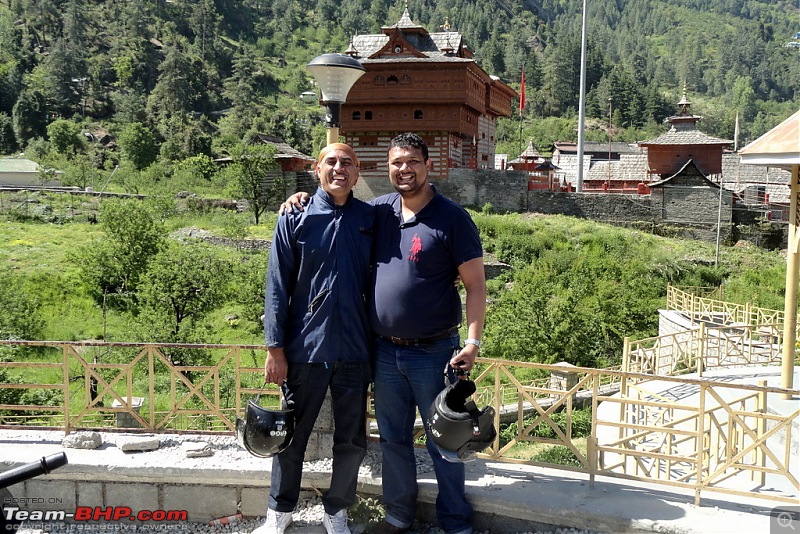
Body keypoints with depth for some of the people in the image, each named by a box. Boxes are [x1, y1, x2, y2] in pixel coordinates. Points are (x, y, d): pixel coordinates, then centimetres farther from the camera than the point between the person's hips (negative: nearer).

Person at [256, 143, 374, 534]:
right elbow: (277, 289, -2)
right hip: (305, 349, -1)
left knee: (352, 441, 11)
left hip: (355, 350, 2)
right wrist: (275, 348, -6)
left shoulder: (372, 219, 3)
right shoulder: (294, 221, -2)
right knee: (292, 435, 13)